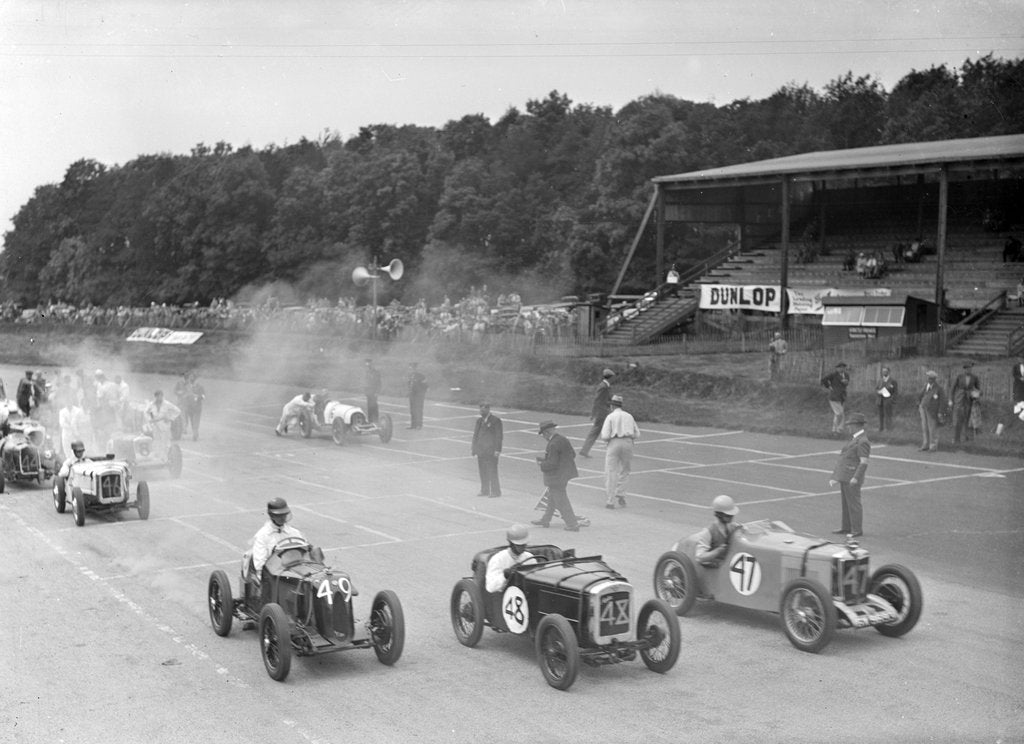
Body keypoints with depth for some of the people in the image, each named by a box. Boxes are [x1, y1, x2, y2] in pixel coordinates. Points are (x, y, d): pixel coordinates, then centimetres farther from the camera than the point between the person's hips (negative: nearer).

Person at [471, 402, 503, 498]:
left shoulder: (496, 421, -6)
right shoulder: (479, 421, 14)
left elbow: (498, 436, -8)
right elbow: (475, 435, 18)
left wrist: (497, 450, -13)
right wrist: (473, 448, 12)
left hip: (491, 452, -7)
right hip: (480, 451, 7)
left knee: (492, 472, -4)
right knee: (482, 472, 10)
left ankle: (495, 491, 3)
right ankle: (484, 491, 19)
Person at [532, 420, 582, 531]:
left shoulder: (553, 445, -24)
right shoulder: (563, 439, 4)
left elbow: (552, 464, -26)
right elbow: (573, 455, 12)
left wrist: (541, 464, -8)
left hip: (557, 478, -10)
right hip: (565, 473, 10)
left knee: (561, 501, 1)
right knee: (552, 498, 23)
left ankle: (573, 525, 6)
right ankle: (545, 520, 37)